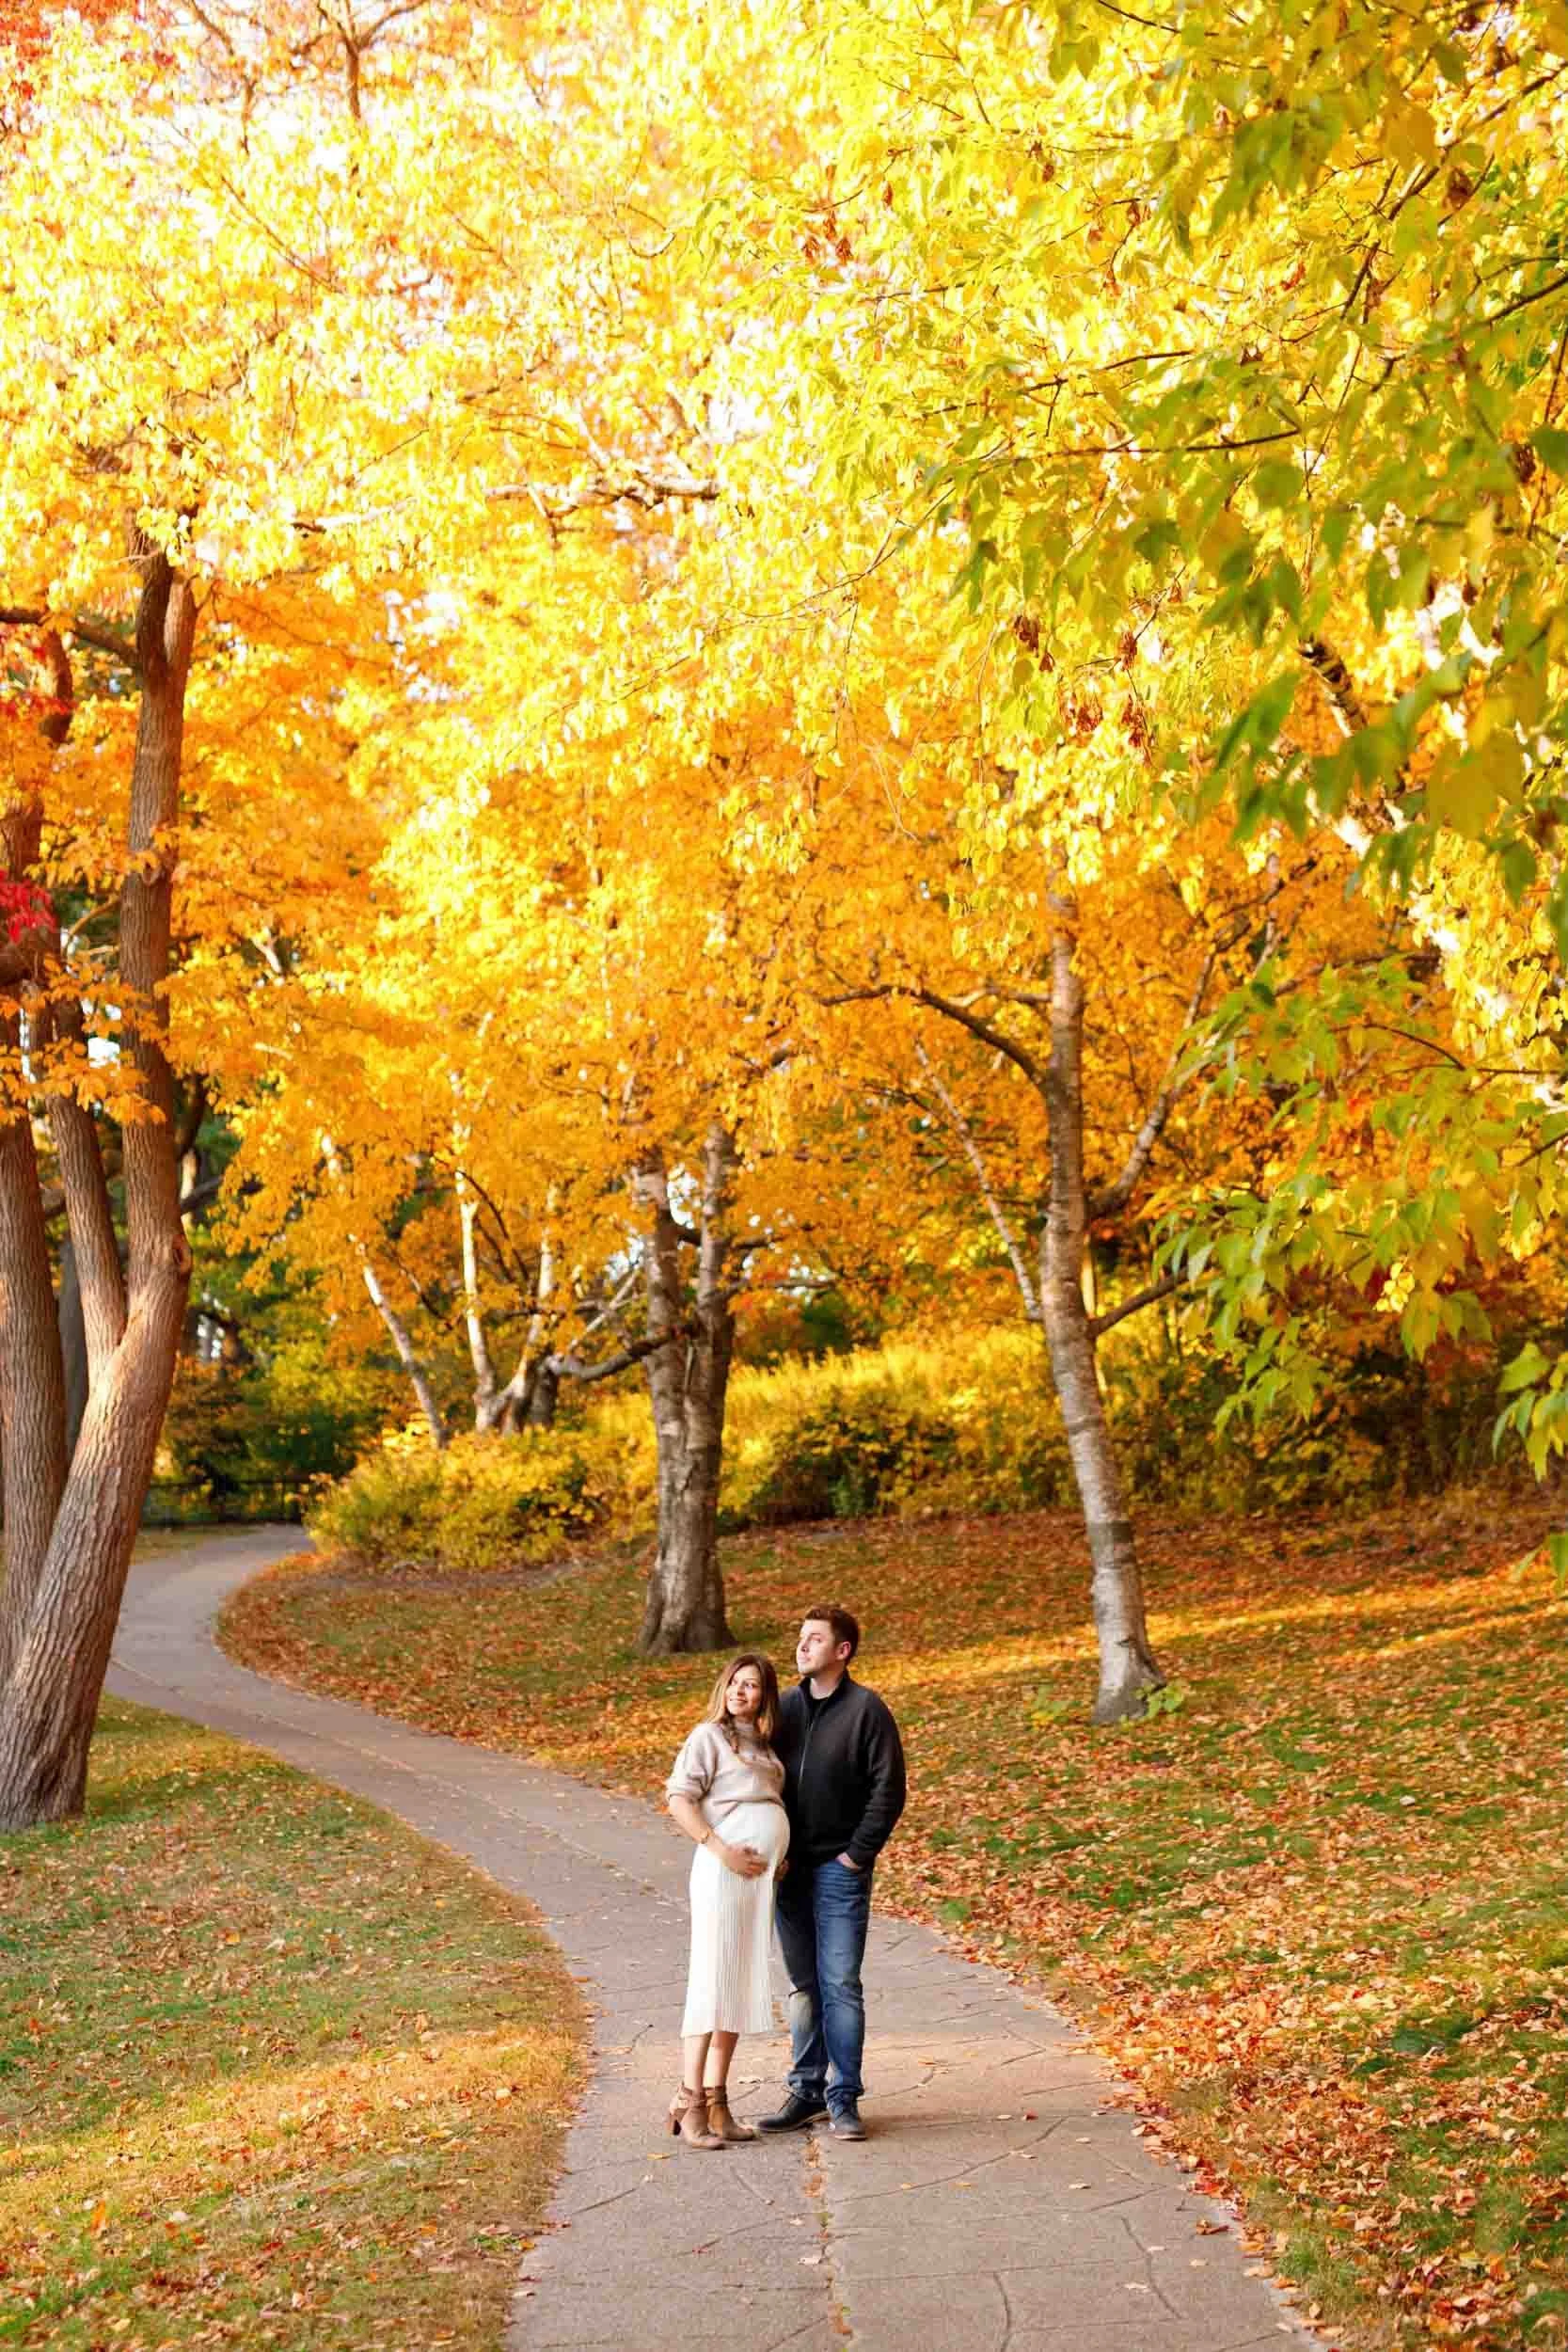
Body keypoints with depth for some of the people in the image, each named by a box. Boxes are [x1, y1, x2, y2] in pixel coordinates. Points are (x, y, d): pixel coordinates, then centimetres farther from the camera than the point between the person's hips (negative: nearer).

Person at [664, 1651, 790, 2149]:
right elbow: (679, 1798, -12)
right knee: (711, 1985, -9)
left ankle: (716, 2102, 13)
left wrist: (781, 1858, 10)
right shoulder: (709, 1736, -3)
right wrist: (720, 1848, -20)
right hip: (724, 1872, -8)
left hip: (761, 1877, 8)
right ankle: (689, 2104, -7)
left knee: (740, 1989, 8)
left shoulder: (762, 1744, 19)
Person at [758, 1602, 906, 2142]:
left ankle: (843, 2098, 4)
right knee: (804, 1985, 11)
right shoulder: (785, 1708, 9)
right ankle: (807, 2090, 19)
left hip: (840, 1870, -5)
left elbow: (888, 1790, -9)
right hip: (789, 1869, 5)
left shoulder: (867, 1710, -7)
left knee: (841, 1984, -3)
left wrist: (856, 1855, -11)